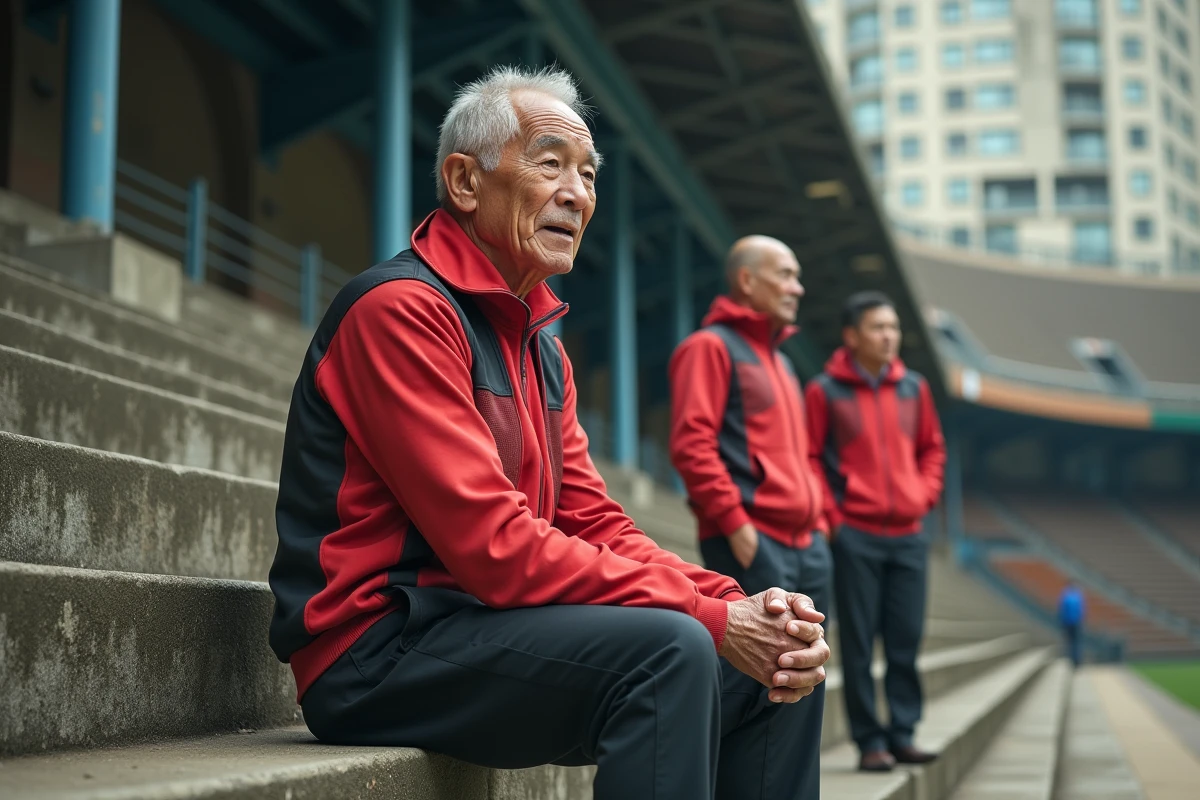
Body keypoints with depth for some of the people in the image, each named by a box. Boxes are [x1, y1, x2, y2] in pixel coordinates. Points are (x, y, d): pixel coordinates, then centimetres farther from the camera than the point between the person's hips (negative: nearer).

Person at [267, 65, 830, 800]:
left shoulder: (544, 350, 17)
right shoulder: (401, 310, -14)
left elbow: (596, 526, 10)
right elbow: (492, 546, -22)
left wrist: (738, 604, -8)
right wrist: (711, 616, -20)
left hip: (487, 624, 9)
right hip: (379, 652, -9)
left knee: (767, 669, 3)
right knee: (667, 649, -29)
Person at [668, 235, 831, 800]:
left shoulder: (779, 360, 24)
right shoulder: (712, 346, -4)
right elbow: (691, 443, -14)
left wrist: (815, 515, 15)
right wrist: (735, 522, -17)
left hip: (805, 544, 9)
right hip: (752, 545, -9)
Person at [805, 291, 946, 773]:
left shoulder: (914, 388, 10)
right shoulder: (824, 391, -3)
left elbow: (932, 448, 19)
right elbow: (809, 458, -3)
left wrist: (925, 495, 6)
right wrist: (831, 516, -8)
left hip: (909, 534, 4)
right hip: (855, 535, -4)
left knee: (906, 640, 6)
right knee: (858, 643, 0)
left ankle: (902, 734, 15)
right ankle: (869, 741, 6)